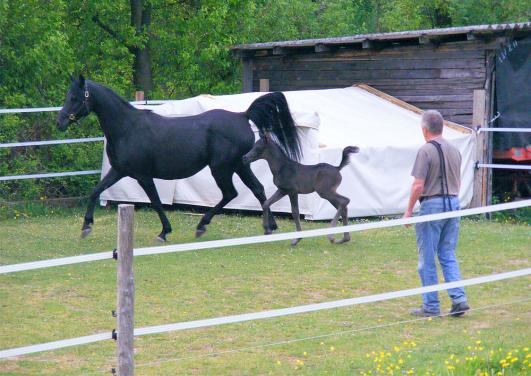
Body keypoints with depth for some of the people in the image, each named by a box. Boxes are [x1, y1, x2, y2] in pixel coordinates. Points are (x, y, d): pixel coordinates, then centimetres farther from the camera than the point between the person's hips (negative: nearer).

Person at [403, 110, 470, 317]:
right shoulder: (454, 150, 10)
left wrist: (409, 210, -6)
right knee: (448, 255, 12)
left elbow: (418, 186, -14)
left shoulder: (426, 150, -12)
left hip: (432, 204, -7)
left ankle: (431, 306, 5)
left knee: (427, 259, 2)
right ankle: (459, 299, 1)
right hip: (453, 203, 7)